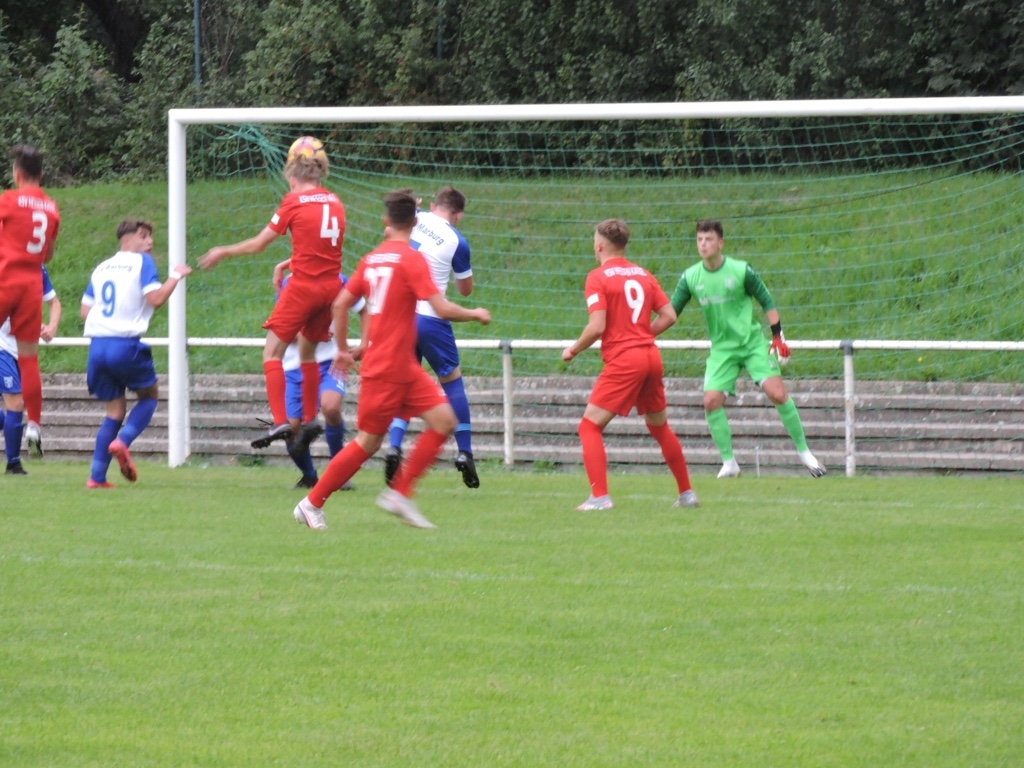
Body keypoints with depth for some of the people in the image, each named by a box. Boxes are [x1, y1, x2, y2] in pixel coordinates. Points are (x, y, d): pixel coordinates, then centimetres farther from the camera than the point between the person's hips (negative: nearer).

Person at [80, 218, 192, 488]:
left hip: (97, 345, 5)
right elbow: (155, 298, -13)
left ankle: (97, 476, 4)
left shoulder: (101, 268, 17)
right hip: (126, 345, -5)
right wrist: (176, 276, 0)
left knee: (114, 411, 15)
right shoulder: (142, 262, -1)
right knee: (148, 395, 19)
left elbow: (85, 311, 16)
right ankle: (122, 442, -8)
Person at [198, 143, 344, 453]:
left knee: (273, 352, -1)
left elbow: (259, 244, -1)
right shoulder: (335, 203, 9)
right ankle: (310, 421, 23)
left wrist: (223, 252, 13)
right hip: (331, 285, 6)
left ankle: (280, 422, -15)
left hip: (303, 285, -6)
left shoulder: (294, 202, -6)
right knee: (308, 351, 22)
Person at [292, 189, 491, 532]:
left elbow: (340, 304, 12)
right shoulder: (412, 259, -14)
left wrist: (343, 349, 22)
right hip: (386, 370, -8)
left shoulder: (371, 259, 9)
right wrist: (474, 314, -1)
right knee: (368, 442, -1)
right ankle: (312, 504, 8)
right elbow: (442, 309, -18)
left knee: (444, 420, 3)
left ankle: (399, 493, 4)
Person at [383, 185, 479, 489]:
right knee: (452, 380, 13)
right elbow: (466, 289, 8)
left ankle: (394, 447, -5)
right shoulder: (456, 242, -5)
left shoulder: (415, 219, 3)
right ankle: (464, 452, 9)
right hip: (430, 319, -3)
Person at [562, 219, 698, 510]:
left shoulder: (598, 278, -6)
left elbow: (597, 326, -15)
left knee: (590, 426, -2)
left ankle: (599, 496, -15)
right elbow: (668, 316, 10)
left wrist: (573, 350, 0)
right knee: (659, 427, 22)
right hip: (651, 356, 7)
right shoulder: (643, 275, 13)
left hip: (622, 361, -7)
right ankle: (687, 493, 25)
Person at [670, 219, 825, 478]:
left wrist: (778, 336, -5)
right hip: (722, 348, 3)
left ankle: (804, 451, -1)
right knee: (711, 400, -14)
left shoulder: (741, 271, -10)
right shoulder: (690, 277, -2)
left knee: (778, 393, -15)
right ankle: (729, 463, -1)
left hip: (753, 342, -3)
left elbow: (767, 302, 0)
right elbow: (671, 311, 4)